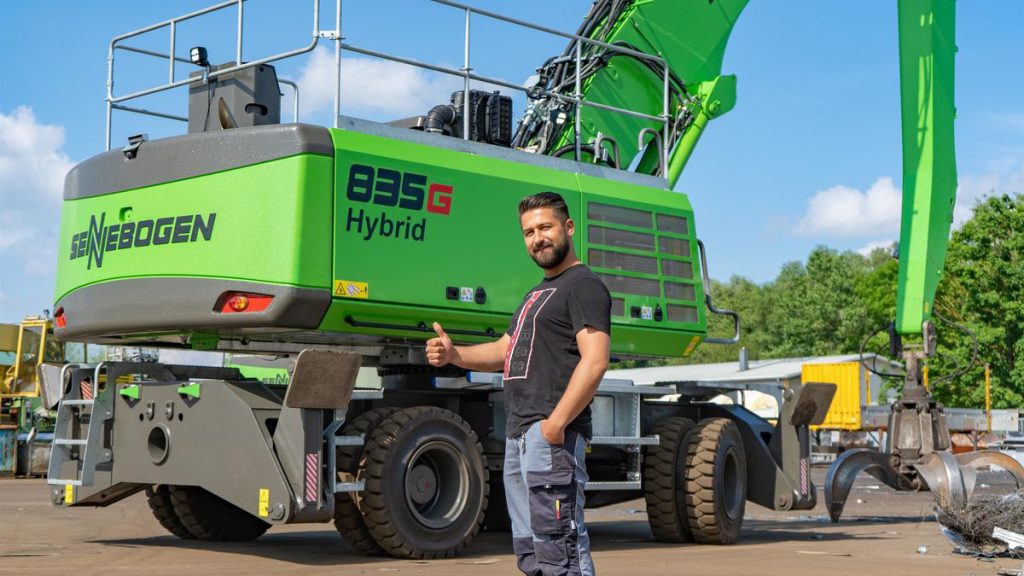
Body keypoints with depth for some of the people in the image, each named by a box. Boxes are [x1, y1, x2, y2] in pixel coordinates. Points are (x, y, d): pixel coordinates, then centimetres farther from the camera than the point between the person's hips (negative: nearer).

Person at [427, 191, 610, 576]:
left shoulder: (584, 285, -6)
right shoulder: (539, 293, 25)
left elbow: (594, 362, -18)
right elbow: (506, 351, 28)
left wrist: (555, 423, -25)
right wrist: (454, 355, 9)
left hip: (552, 434, -10)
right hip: (519, 435, 10)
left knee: (558, 545, -14)